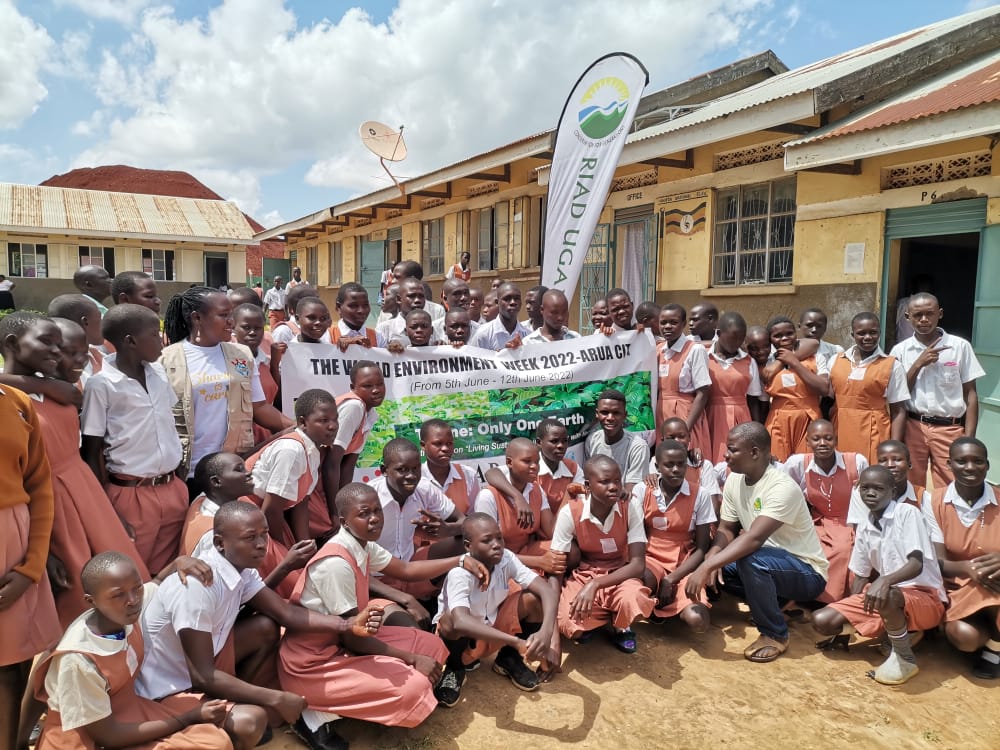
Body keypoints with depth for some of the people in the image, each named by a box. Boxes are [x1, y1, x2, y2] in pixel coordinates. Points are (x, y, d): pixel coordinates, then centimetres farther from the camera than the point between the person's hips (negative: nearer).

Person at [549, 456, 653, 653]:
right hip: (581, 577, 0)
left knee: (632, 600, -36)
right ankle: (591, 623, 8)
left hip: (619, 576, 1)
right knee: (569, 624, -32)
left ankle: (621, 626, 4)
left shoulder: (631, 508, -16)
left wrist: (595, 584, -32)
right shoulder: (569, 513, -18)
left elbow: (638, 564, -19)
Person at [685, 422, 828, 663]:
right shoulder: (734, 480, -5)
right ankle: (773, 602, 10)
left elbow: (754, 539, -39)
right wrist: (711, 558, -22)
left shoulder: (782, 488, -29)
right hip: (768, 562, 8)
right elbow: (726, 529, -1)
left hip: (806, 572, -8)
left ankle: (775, 635, -12)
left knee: (751, 559, -35)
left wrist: (706, 568, -43)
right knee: (716, 564, -7)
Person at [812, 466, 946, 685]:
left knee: (887, 596, -42)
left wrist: (885, 581, -41)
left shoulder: (907, 513, -13)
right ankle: (900, 633, 4)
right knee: (822, 621, -10)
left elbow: (917, 565, -23)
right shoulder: (863, 527, 5)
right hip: (888, 593, 7)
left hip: (925, 596, -6)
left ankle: (904, 658, -13)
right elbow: (860, 576, 11)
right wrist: (847, 619, 5)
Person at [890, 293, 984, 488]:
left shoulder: (960, 346, 0)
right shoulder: (900, 350, 3)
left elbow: (970, 394, 2)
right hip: (912, 427, 1)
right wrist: (918, 364, -10)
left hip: (949, 429, -1)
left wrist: (969, 438, -4)